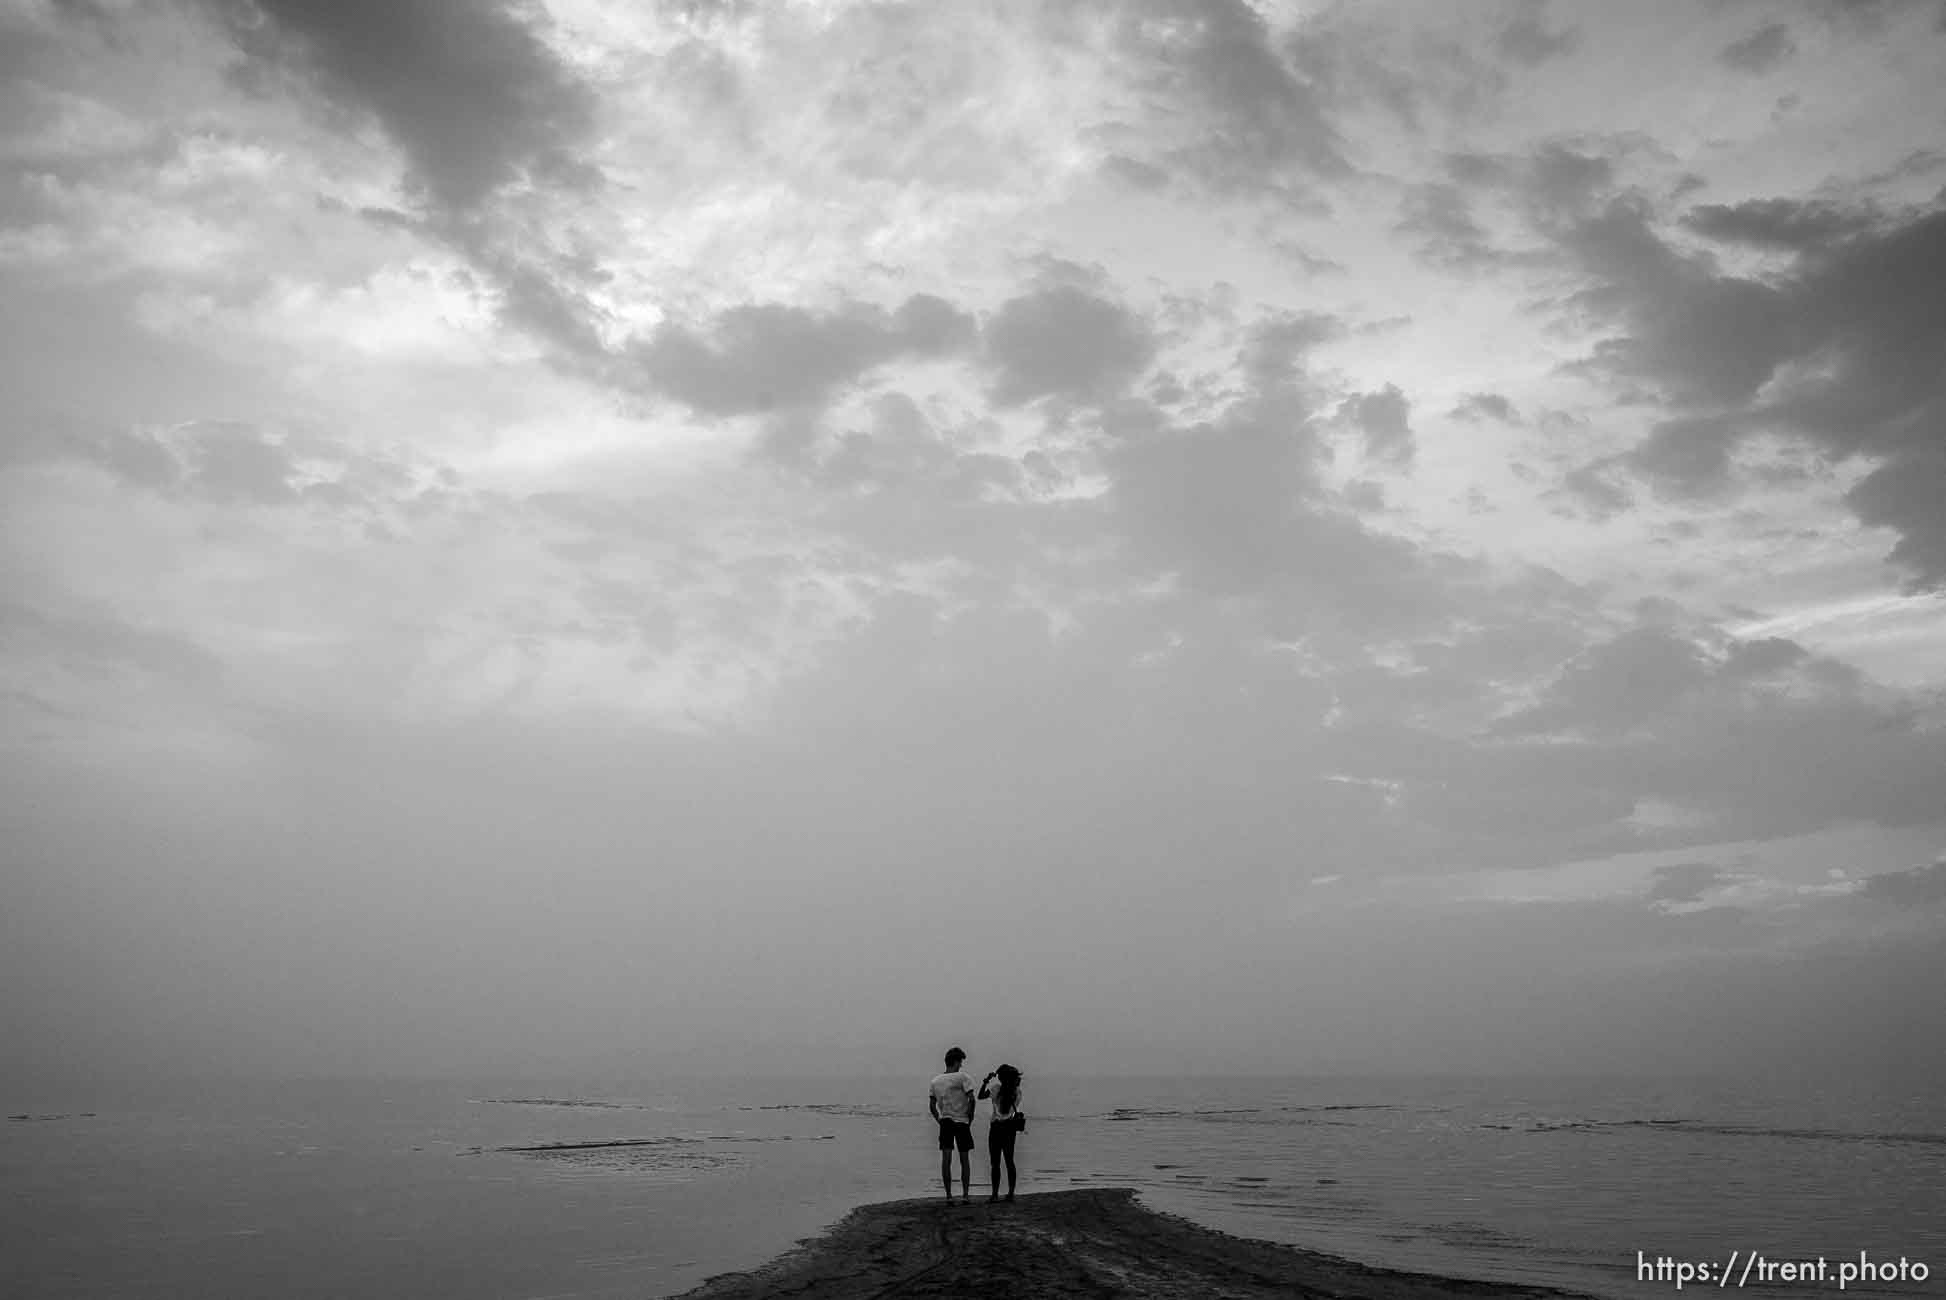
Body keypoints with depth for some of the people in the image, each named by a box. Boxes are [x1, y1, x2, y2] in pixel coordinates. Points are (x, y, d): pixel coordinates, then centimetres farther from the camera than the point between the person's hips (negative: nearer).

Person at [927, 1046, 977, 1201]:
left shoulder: (935, 1081, 9)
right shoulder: (963, 1077, -6)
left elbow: (932, 1105, 12)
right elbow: (971, 1099, -14)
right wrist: (970, 1118, -3)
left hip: (945, 1122, 3)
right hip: (961, 1121, -3)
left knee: (946, 1159, 1)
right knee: (965, 1160, 7)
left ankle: (948, 1195, -2)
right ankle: (965, 1194, 8)